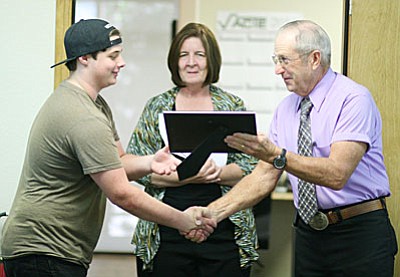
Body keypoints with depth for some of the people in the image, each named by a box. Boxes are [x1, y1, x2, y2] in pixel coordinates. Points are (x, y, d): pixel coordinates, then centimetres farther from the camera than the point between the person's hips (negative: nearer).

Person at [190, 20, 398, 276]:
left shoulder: (354, 99, -13)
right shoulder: (286, 109, 9)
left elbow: (337, 174, -25)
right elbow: (264, 177, 6)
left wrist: (276, 154, -33)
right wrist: (213, 212, -6)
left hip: (361, 235, -6)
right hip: (308, 234, 6)